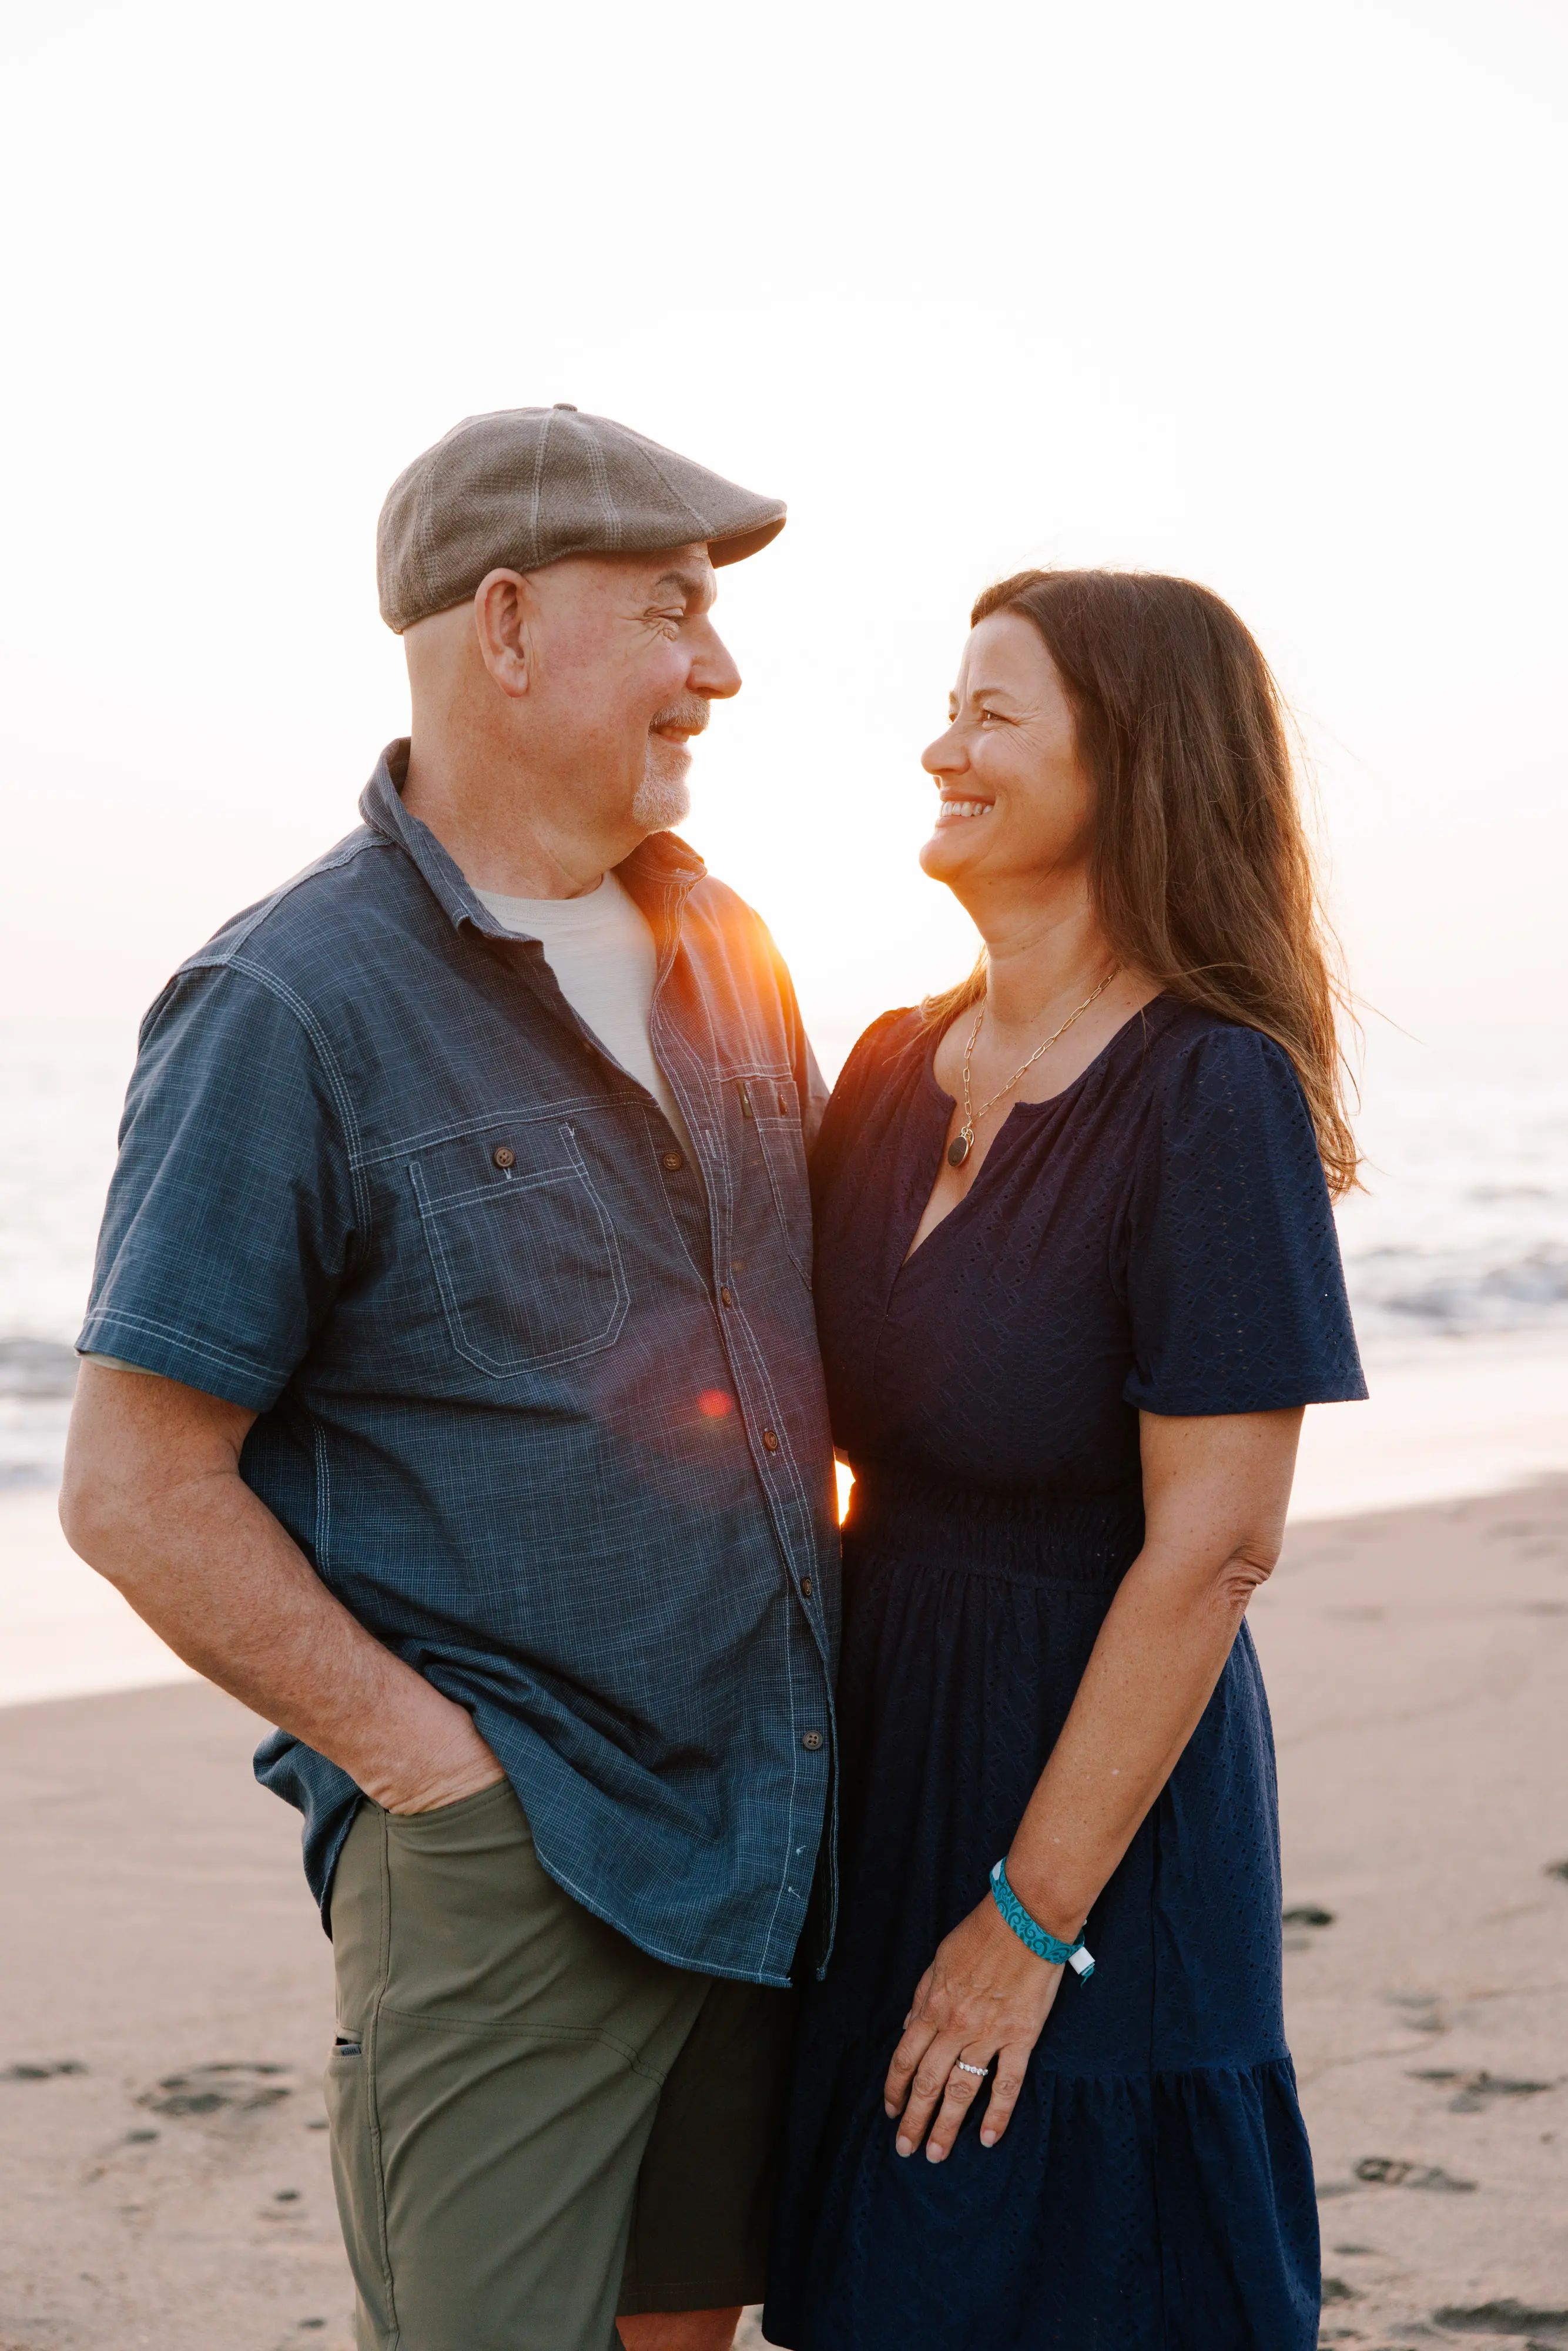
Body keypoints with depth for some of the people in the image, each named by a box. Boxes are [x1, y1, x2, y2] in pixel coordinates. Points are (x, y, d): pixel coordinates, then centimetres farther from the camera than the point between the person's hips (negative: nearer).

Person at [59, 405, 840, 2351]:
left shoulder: (726, 955, 10)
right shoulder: (292, 1007, -12)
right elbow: (139, 1493, -13)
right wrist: (437, 1760, -14)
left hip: (769, 1827, 7)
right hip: (505, 1867, -7)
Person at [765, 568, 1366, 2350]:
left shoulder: (1211, 1096, -17)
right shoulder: (896, 1069, 5)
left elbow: (1209, 1550, -20)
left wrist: (1030, 1917, -18)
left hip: (1096, 1789, -7)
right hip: (874, 1760, 7)